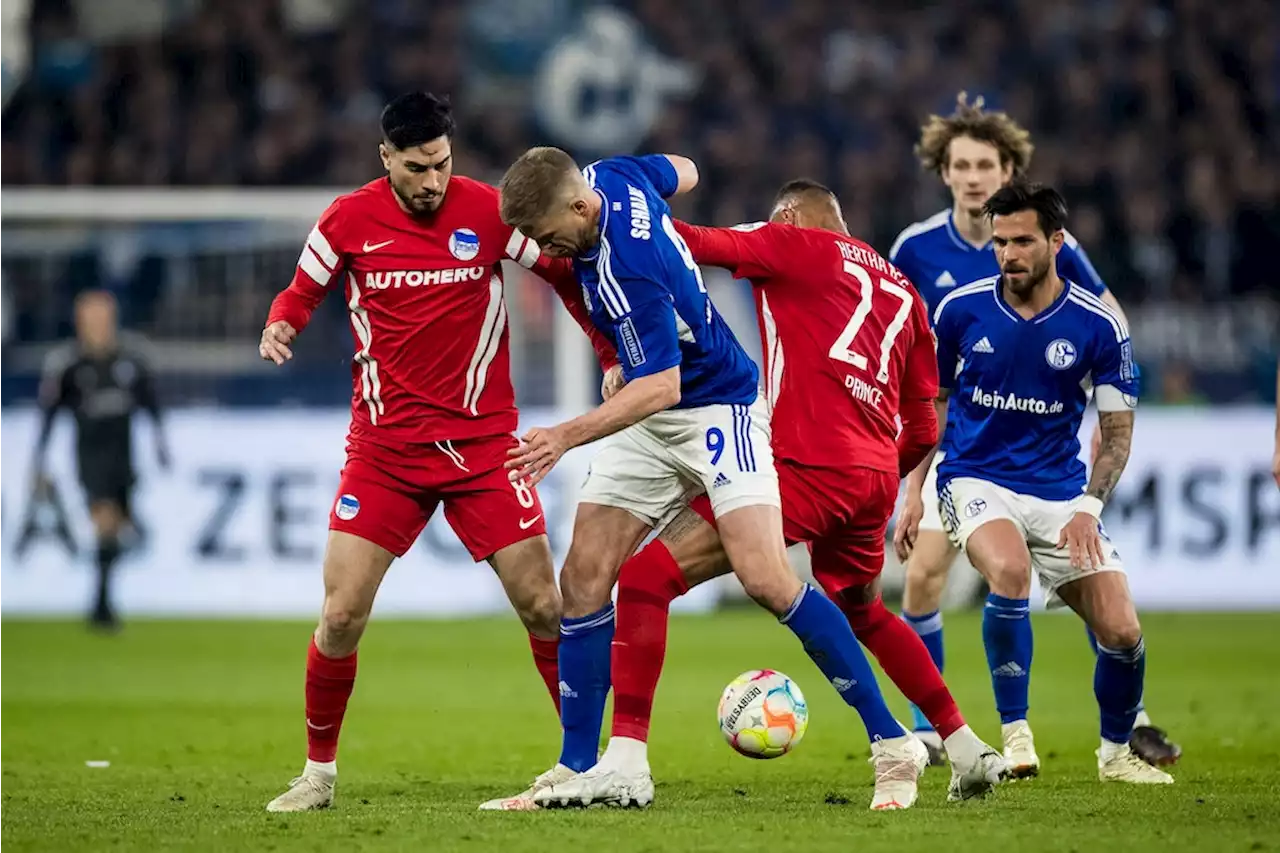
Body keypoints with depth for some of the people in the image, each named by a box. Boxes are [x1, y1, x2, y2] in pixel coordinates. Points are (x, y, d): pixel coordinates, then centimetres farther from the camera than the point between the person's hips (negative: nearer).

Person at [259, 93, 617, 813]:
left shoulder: (490, 212, -6)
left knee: (544, 606, -5)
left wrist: (615, 359, -3)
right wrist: (280, 326, -10)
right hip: (385, 448, 1)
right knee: (342, 616, -5)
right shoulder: (349, 220, -3)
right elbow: (304, 291, 12)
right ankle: (319, 772, 13)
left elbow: (570, 274, 4)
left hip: (483, 442, -1)